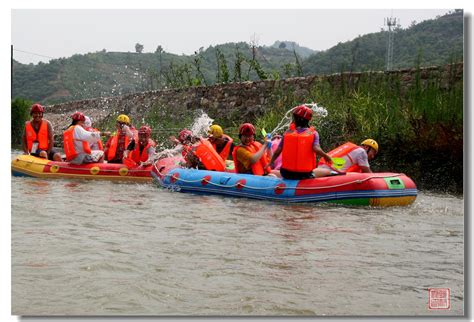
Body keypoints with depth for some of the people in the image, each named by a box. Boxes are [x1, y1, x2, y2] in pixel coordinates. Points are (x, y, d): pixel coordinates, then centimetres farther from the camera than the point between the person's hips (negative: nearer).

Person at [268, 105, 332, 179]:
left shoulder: (288, 132, 2)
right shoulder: (313, 133, -2)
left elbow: (278, 151, 1)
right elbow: (316, 149, -17)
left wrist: (271, 162, 17)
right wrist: (326, 156, 2)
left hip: (286, 174, 2)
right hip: (305, 175, -2)